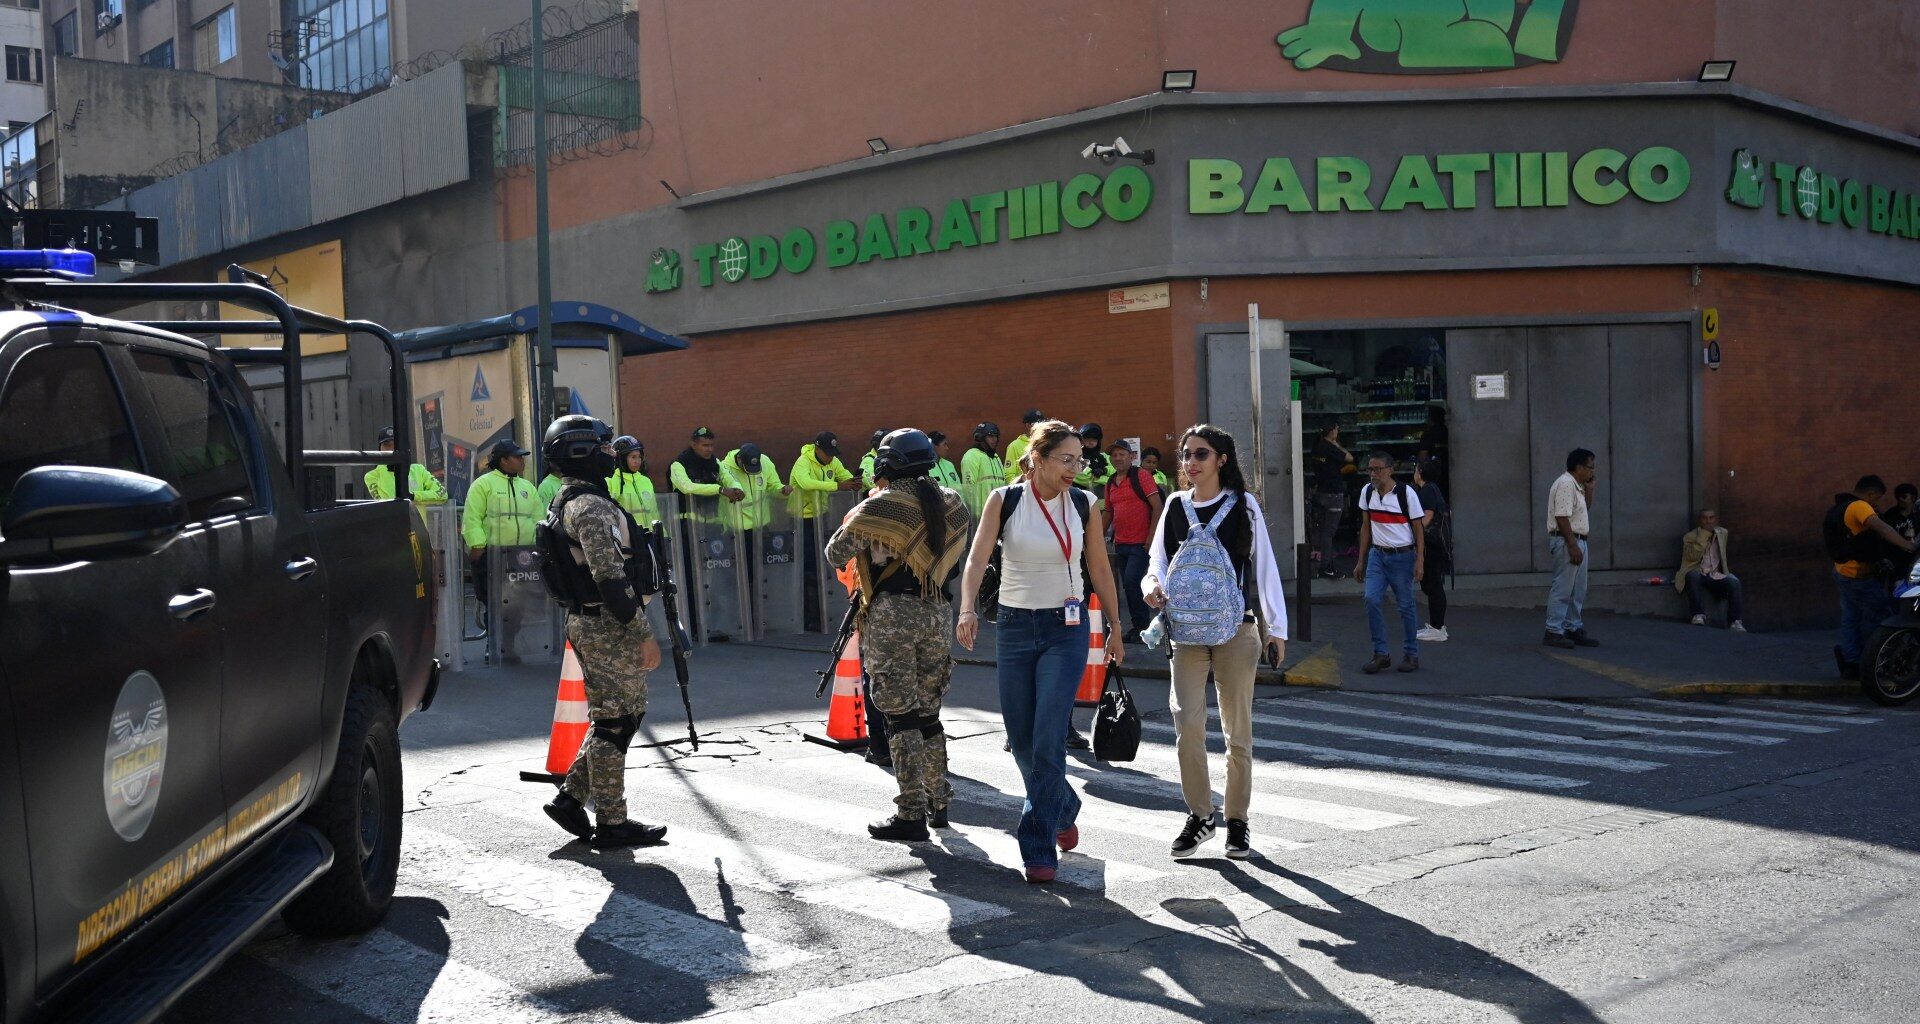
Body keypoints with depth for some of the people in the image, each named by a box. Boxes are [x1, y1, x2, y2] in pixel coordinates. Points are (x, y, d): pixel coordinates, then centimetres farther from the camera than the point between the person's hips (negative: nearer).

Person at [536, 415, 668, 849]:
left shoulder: (571, 502, 16)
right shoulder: (592, 507, -17)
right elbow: (610, 577, -24)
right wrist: (644, 634, -21)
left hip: (591, 623, 10)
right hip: (608, 629, -10)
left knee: (617, 716, 18)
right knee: (615, 721, -3)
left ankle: (571, 798, 20)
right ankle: (611, 824, 5)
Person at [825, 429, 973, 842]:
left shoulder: (881, 506, -10)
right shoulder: (952, 504, 8)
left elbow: (835, 554, -4)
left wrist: (856, 518, 12)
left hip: (893, 613, -6)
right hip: (939, 612, 6)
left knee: (900, 715, -2)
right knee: (928, 711, 17)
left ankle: (911, 813, -1)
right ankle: (938, 803, 24)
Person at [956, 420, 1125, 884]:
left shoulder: (1083, 504, 0)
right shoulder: (1004, 500, -4)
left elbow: (1099, 569, 9)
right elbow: (977, 558, -12)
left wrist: (1116, 628, 14)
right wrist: (967, 609, -29)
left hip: (1066, 628, -1)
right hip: (1015, 626, 1)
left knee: (1048, 740, -11)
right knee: (1021, 741, 10)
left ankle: (1039, 850, -2)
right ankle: (1064, 809, 38)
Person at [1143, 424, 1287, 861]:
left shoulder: (1243, 505, 2)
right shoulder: (1175, 507, 7)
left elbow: (1264, 567, 4)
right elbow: (1159, 562, 9)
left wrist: (1276, 628, 2)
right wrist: (1153, 584, -15)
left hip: (1237, 630, -1)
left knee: (1238, 730, 5)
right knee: (1187, 722, -11)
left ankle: (1237, 821, 18)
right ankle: (1199, 815, 5)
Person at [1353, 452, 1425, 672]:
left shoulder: (1406, 493, -8)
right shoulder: (1367, 492, 5)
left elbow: (1419, 528, -5)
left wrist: (1419, 561, -11)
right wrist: (1361, 561, 13)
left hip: (1402, 556, -4)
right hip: (1377, 555, 4)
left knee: (1406, 605, 2)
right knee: (1371, 599, -11)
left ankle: (1411, 655, 16)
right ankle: (1380, 654, -2)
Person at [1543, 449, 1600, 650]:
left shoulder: (1576, 485, 16)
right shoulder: (1565, 484, -16)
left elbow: (1586, 507, 31)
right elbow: (1562, 518, -22)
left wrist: (1589, 489, 15)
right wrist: (1572, 546, -24)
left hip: (1578, 542, 11)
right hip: (1566, 541, -11)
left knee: (1578, 590, 14)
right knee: (1563, 588, -9)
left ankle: (1573, 629, 21)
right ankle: (1554, 632, -6)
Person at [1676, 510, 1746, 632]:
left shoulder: (1722, 533, 14)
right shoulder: (1690, 537, 0)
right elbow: (1693, 556, -19)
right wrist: (1704, 534, -19)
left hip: (1716, 577, 3)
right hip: (1698, 575, -3)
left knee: (1734, 582, -27)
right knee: (1693, 575, -38)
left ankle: (1735, 621, -27)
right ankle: (1699, 615, -38)